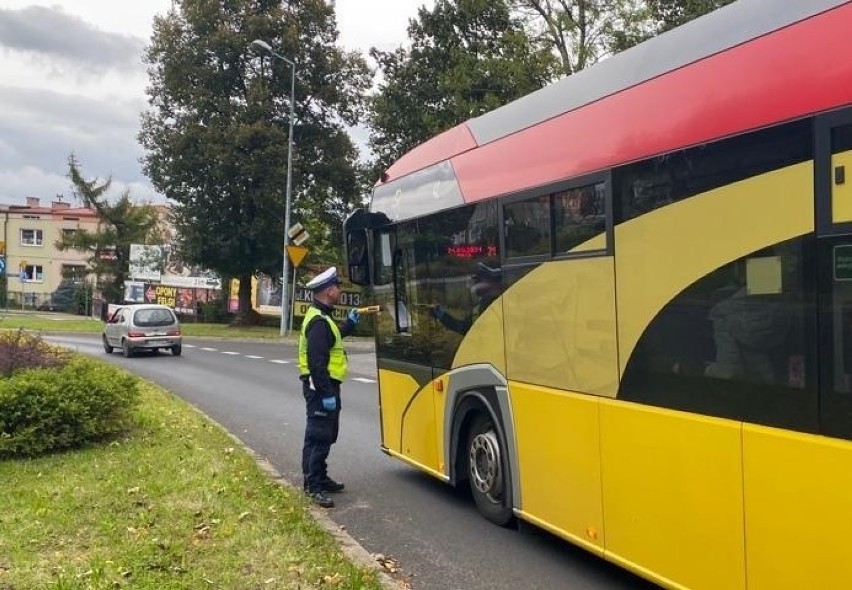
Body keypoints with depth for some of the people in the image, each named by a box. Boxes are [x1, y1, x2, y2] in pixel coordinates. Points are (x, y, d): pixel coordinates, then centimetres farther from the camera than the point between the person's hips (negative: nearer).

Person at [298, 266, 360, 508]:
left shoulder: (321, 317, 14)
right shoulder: (319, 322, -21)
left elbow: (332, 339, 30)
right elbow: (317, 362, -26)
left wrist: (350, 323, 24)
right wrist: (326, 394, -27)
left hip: (324, 386, 11)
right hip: (320, 387, -11)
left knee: (326, 435, 19)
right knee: (318, 437, -7)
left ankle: (320, 478, 30)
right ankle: (314, 486, -2)